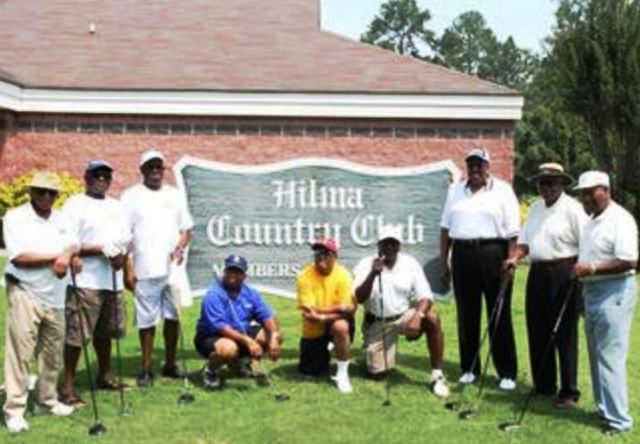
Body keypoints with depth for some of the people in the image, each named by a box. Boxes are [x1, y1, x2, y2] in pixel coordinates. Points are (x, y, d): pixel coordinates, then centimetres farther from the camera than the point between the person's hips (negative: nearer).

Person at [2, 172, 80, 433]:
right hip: (25, 294, -5)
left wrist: (68, 255, -20)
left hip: (55, 297, 6)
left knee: (53, 352, 12)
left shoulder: (60, 219, 13)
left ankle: (48, 398, 26)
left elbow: (73, 245, 3)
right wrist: (56, 257, -12)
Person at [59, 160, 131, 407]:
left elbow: (126, 239, 18)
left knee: (105, 332, 16)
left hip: (112, 281, 7)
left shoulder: (116, 206, 18)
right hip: (85, 282, -7)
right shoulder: (75, 205, -4)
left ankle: (105, 377, 31)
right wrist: (102, 250, -18)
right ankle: (67, 388, -1)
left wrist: (121, 255, -4)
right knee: (76, 336, -7)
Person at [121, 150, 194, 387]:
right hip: (145, 270, -4)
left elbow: (186, 228, 16)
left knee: (173, 317, 7)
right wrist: (128, 269, -9)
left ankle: (170, 364, 20)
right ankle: (146, 369, 11)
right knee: (147, 321, 1)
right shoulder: (131, 196, 1)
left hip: (173, 268, 4)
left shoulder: (174, 195, 14)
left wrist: (181, 247, -4)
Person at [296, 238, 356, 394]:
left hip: (337, 322, -2)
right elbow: (309, 314, -22)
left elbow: (350, 308, -22)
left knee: (341, 326, -38)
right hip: (313, 330, 2)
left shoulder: (343, 274, -16)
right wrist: (339, 308, -27)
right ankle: (324, 350, 42)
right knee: (310, 372, 7)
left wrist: (320, 312, -28)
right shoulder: (304, 276, -17)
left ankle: (342, 375, -20)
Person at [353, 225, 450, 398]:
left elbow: (425, 296, -12)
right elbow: (359, 298, -20)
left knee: (432, 319, -29)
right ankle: (372, 353, 32)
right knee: (376, 373, -7)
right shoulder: (366, 264, -10)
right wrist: (373, 274, -35)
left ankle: (437, 375, -19)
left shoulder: (410, 263, -6)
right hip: (377, 324, -1)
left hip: (404, 317, 1)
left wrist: (418, 316, -32)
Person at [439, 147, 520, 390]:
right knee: (467, 315, 9)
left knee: (499, 316, 1)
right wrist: (443, 261, 9)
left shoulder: (502, 190, -1)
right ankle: (469, 368, 20)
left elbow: (513, 232, -6)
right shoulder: (456, 190, 12)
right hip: (462, 254, 4)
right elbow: (446, 227, 13)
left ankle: (507, 373, 9)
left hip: (493, 253, -4)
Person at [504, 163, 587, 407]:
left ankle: (569, 392, 8)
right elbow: (525, 240, 15)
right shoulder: (535, 208, 14)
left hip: (564, 275, -7)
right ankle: (544, 386, 23)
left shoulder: (572, 208, -8)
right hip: (538, 274, 7)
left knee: (564, 334, -1)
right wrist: (515, 258, -2)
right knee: (538, 333, 11)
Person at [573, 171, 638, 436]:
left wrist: (591, 269, -24)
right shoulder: (592, 221, 15)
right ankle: (604, 408, 25)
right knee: (597, 355, 14)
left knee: (610, 357, -8)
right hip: (592, 292, 10)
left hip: (614, 292, -9)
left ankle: (618, 419, -1)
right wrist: (579, 271, 13)